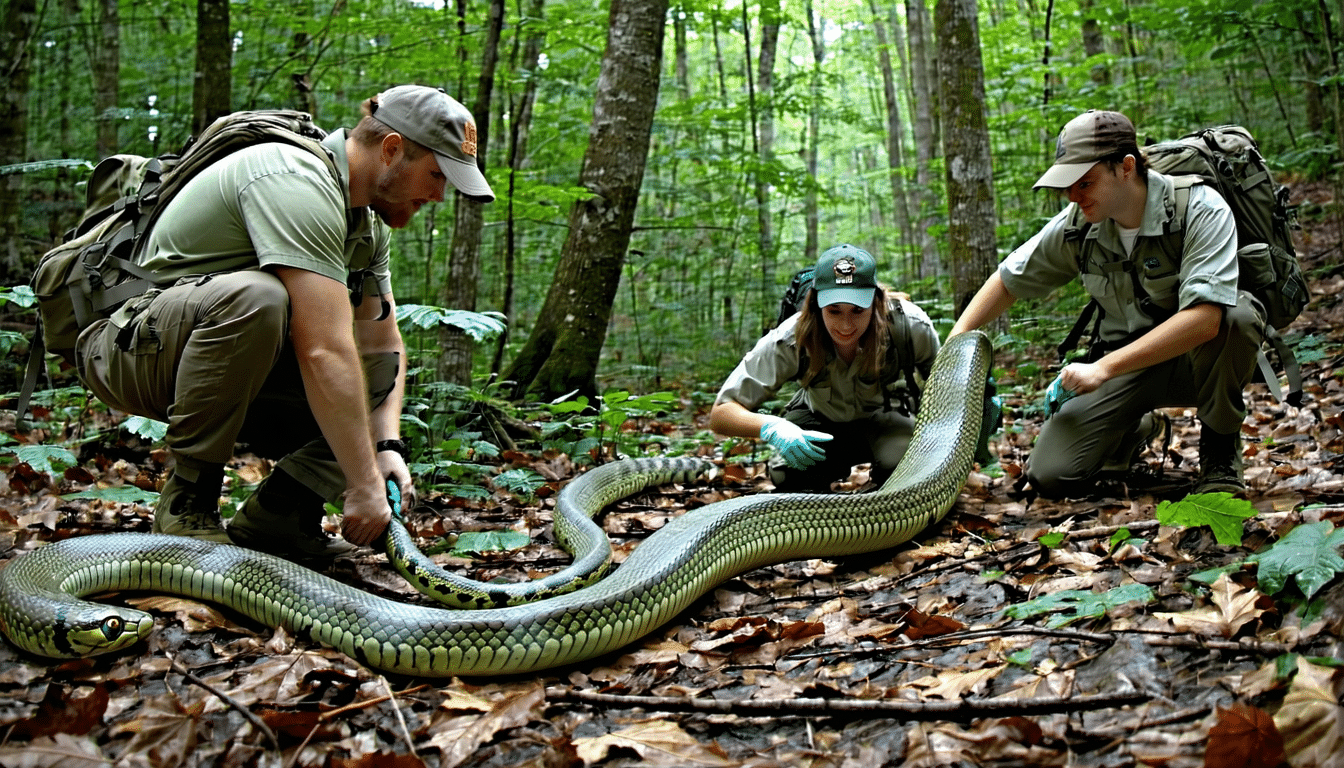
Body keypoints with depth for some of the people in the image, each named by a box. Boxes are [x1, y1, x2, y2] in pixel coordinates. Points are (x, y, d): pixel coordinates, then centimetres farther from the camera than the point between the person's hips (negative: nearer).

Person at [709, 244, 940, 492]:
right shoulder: (788, 342, -33)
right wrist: (771, 427, -54)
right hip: (822, 419, 0)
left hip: (883, 416, 0)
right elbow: (720, 414, -33)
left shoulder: (912, 326, -33)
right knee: (787, 476, -29)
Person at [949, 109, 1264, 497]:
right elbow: (1009, 279, 7)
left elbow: (1204, 318, -35)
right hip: (1125, 359, 3)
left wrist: (1104, 367, -36)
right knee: (1050, 476, -15)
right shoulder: (1076, 224, -8)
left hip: (1196, 360, -3)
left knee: (1238, 315, -38)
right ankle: (1137, 429, 20)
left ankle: (1220, 449, -11)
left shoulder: (1200, 210, -22)